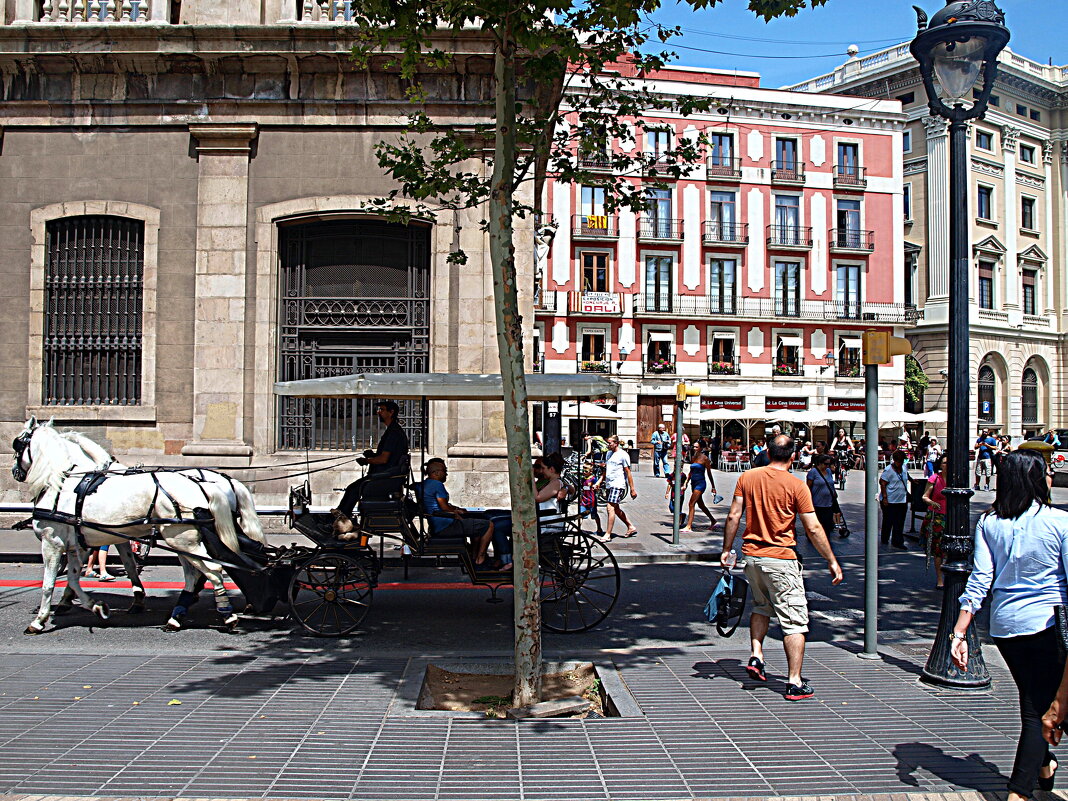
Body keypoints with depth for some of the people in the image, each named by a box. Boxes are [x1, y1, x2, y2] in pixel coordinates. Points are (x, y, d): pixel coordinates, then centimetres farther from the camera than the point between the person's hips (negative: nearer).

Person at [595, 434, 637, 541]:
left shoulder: (623, 455, -8)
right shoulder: (609, 453, 16)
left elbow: (628, 473, -9)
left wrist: (632, 489, -10)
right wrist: (599, 482, 15)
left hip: (618, 485, -9)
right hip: (609, 484, 9)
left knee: (611, 508, -13)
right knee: (616, 509, 14)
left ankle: (608, 534, -10)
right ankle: (631, 528, 27)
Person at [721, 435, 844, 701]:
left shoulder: (747, 477, 2)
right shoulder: (796, 485, -9)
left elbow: (734, 516, 3)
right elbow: (813, 529, -9)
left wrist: (726, 549, 13)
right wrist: (832, 561, -1)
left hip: (752, 555, 5)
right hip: (781, 559, -5)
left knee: (761, 607, 28)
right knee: (795, 621, 2)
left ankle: (756, 656, 17)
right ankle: (795, 683, 1)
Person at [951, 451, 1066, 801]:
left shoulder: (989, 523, -2)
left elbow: (979, 580, -6)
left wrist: (959, 634, -5)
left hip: (1004, 625, 4)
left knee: (1033, 701, 24)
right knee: (1039, 709, 5)